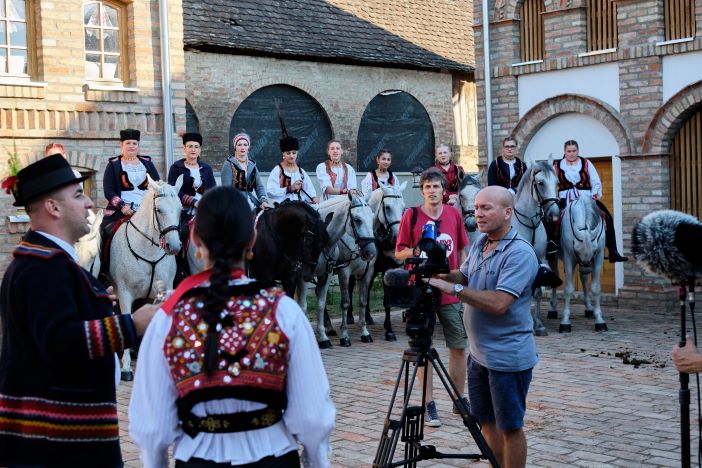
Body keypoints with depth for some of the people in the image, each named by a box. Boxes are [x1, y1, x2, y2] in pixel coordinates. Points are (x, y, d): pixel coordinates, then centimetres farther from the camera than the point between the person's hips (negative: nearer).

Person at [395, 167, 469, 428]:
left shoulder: (454, 214, 6)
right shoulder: (411, 215, -3)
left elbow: (461, 252, 13)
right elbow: (398, 252, 0)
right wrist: (416, 251, -19)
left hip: (450, 292, 3)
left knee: (459, 346, 6)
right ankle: (429, 406, 10)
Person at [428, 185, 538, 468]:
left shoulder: (519, 253, -20)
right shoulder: (479, 243, 8)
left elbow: (499, 303, -28)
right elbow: (464, 276, 16)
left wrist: (454, 289, -26)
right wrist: (442, 275, -5)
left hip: (508, 357, -8)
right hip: (479, 353, 8)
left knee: (510, 426, 5)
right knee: (487, 422, 17)